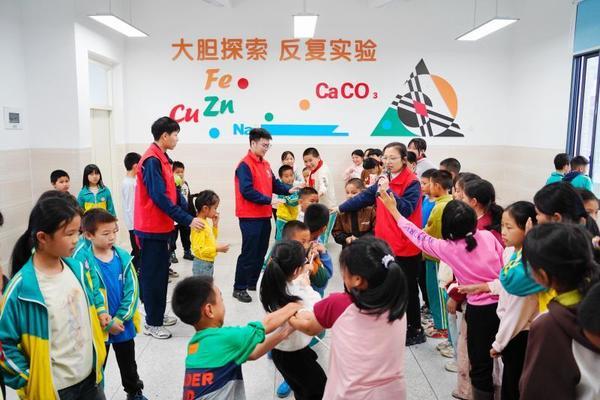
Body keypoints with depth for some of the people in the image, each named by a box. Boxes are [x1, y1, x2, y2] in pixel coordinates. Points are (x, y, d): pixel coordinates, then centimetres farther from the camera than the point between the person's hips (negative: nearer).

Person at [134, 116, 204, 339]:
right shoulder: (151, 160, -19)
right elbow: (159, 197, -24)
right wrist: (187, 220, -22)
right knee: (153, 275, 1)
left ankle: (159, 314, 29)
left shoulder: (162, 158, 10)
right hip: (152, 228, -9)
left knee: (162, 273, 16)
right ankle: (152, 323, 12)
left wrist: (191, 212, 1)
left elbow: (173, 191, 12)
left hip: (162, 226, 9)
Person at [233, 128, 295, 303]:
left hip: (264, 215, 9)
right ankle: (239, 288, 8)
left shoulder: (265, 164, 12)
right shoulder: (245, 165, -14)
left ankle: (252, 283, 27)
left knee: (261, 252, 14)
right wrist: (269, 200, -22)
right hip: (250, 217, -8)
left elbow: (275, 184, 13)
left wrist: (289, 190, -5)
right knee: (249, 253, -4)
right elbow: (247, 191, -22)